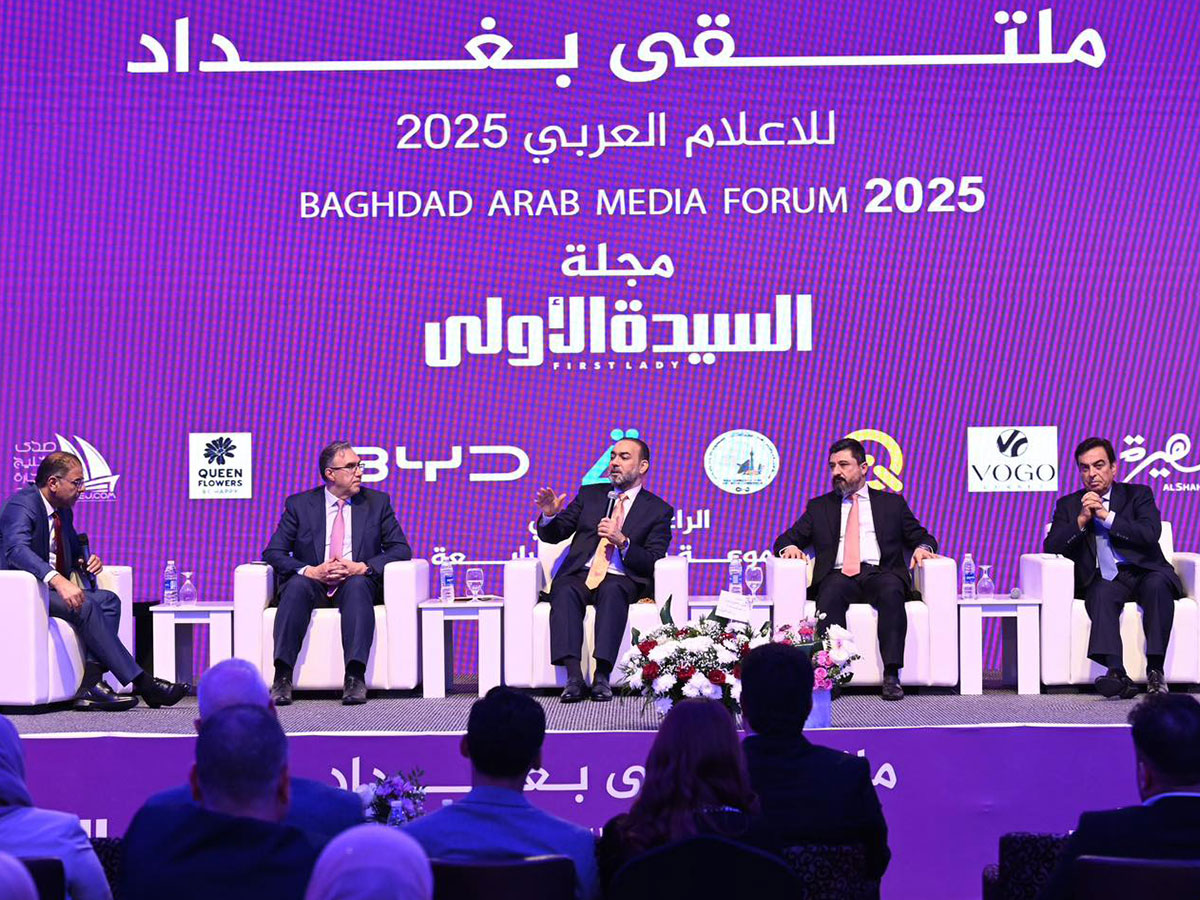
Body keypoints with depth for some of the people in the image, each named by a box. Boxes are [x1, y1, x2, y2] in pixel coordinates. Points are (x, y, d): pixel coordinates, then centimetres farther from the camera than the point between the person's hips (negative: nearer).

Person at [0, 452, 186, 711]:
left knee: (108, 600, -13)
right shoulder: (22, 505, -15)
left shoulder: (63, 511, 13)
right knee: (85, 606, -29)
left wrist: (87, 560, 1)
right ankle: (140, 682, -27)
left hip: (52, 590, 9)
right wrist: (58, 581, -48)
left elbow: (75, 550, 28)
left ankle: (90, 685, -26)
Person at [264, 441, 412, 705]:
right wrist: (311, 571, -17)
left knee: (358, 585, -35)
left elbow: (400, 549, 3)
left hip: (358, 582, 0)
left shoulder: (377, 502, 11)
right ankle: (282, 678, -41)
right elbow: (273, 552, 2)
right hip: (312, 583, 0)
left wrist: (362, 567, -15)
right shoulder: (299, 504, 8)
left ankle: (356, 677, -46)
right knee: (297, 585, -34)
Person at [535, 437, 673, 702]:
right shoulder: (590, 494, 21)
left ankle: (602, 677, -43)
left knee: (612, 591, -37)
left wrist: (622, 541, -15)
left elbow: (652, 563, 1)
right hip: (580, 574, 2)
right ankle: (574, 677, -42)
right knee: (565, 592, -33)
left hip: (621, 580, -2)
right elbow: (552, 535, 17)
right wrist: (549, 515, -6)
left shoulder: (658, 510, 12)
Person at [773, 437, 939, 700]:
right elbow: (787, 538, 20)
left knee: (891, 591, -36)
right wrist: (789, 547, -4)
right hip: (839, 575, 0)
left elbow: (922, 537, 20)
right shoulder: (819, 506, 25)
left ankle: (891, 676, -41)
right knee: (830, 594, -36)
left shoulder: (892, 503, 23)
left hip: (879, 573, 0)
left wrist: (922, 548, -5)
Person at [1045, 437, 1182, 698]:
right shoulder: (1068, 505, 17)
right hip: (1104, 580, 0)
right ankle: (1117, 674, -51)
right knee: (1101, 593, -35)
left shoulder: (1138, 495, 13)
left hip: (1143, 572, 0)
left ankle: (1155, 671, -33)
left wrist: (1107, 516, -8)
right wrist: (1082, 520, -8)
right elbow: (1051, 547, 4)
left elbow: (1150, 534, -6)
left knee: (1157, 583, -35)